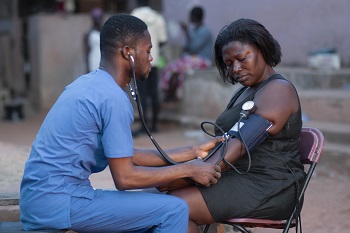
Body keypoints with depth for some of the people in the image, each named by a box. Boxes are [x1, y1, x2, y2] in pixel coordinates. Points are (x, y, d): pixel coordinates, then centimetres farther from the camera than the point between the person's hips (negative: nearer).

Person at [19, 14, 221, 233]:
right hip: (60, 202, -10)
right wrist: (188, 169, -5)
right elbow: (125, 177, -15)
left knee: (155, 208, 21)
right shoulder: (113, 98, -16)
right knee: (174, 211, -8)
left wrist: (193, 152, 17)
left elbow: (128, 156, 16)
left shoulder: (89, 84, 13)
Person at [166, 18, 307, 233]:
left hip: (268, 189, -9)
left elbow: (241, 144, -21)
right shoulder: (245, 93, 22)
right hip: (240, 180, 9)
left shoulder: (278, 91, -9)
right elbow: (227, 144, 14)